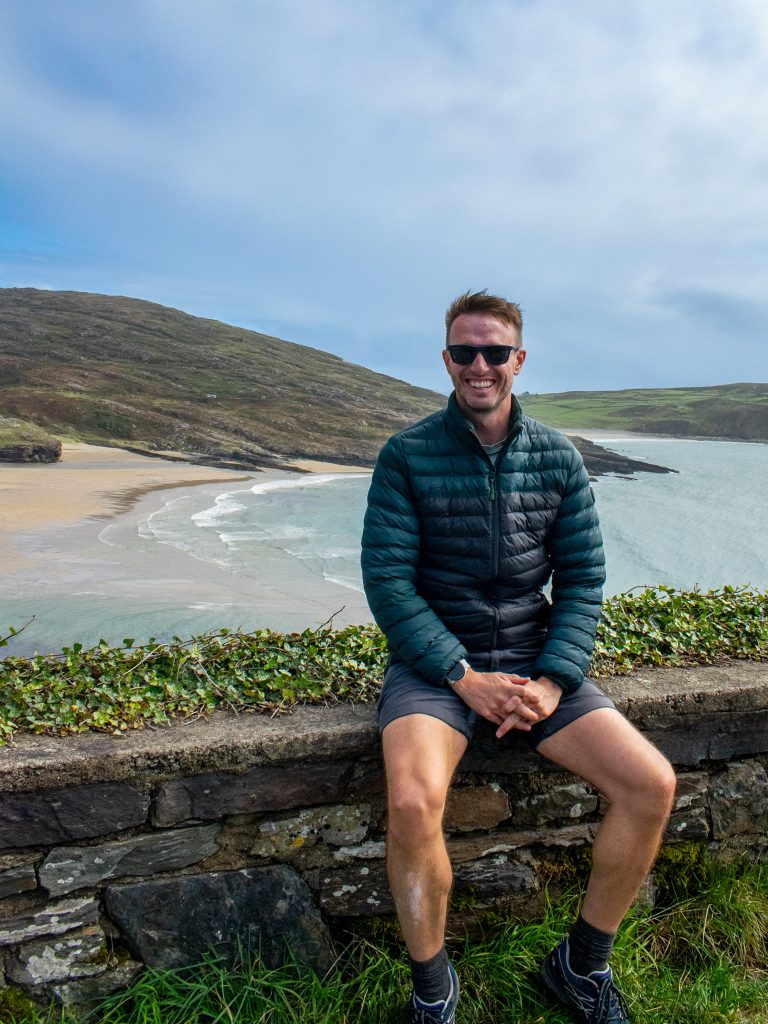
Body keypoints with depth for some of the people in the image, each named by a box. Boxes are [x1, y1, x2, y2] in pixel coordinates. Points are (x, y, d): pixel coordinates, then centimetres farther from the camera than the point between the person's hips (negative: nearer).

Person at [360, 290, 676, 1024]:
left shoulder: (559, 459, 4)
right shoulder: (406, 456, -5)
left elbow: (582, 578, 3)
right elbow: (387, 580, -10)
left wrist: (554, 681, -11)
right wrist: (464, 678, -17)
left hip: (533, 658, 4)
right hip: (432, 660, -3)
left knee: (651, 785, -11)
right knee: (413, 803, -30)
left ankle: (581, 965, 14)